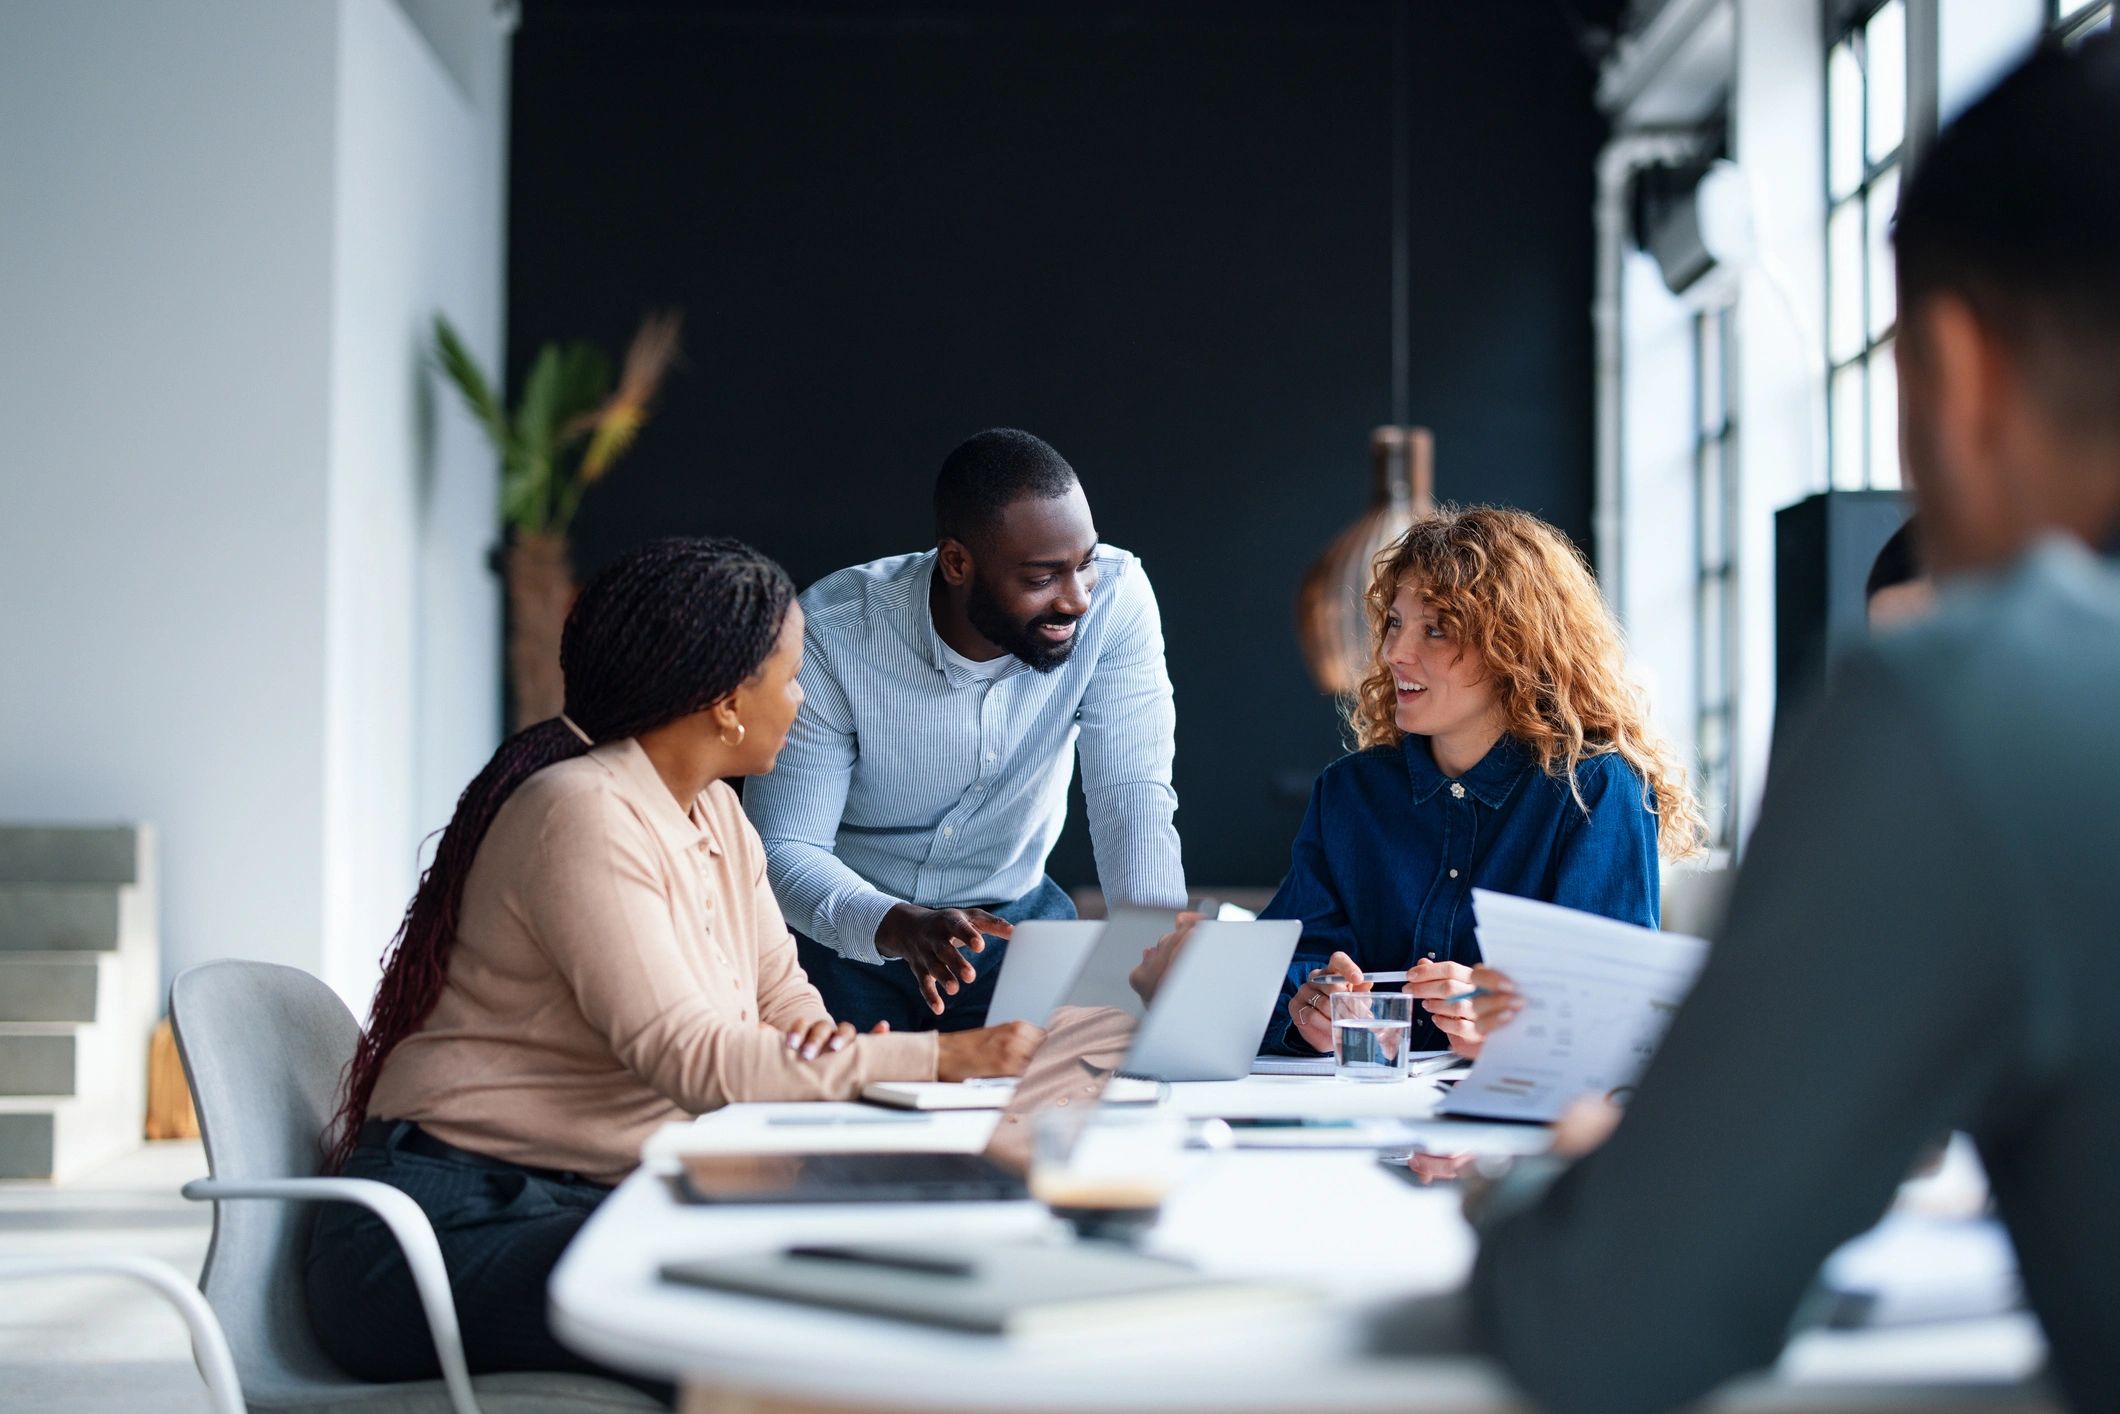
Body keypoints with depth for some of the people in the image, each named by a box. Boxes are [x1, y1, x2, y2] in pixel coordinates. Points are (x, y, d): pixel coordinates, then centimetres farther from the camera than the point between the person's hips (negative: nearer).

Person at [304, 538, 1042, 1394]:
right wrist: (942, 1058, -24)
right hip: (455, 1228, -9)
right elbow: (691, 1059, -24)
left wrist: (824, 1047, -17)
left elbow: (783, 1002, 9)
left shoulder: (715, 817, 13)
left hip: (601, 1206, 9)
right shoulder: (583, 816, -17)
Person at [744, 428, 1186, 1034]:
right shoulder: (832, 633, -25)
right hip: (846, 929, -2)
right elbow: (782, 845, -23)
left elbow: (1133, 797, -19)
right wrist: (897, 927, -43)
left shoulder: (1116, 597, -19)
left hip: (1009, 914, 2)